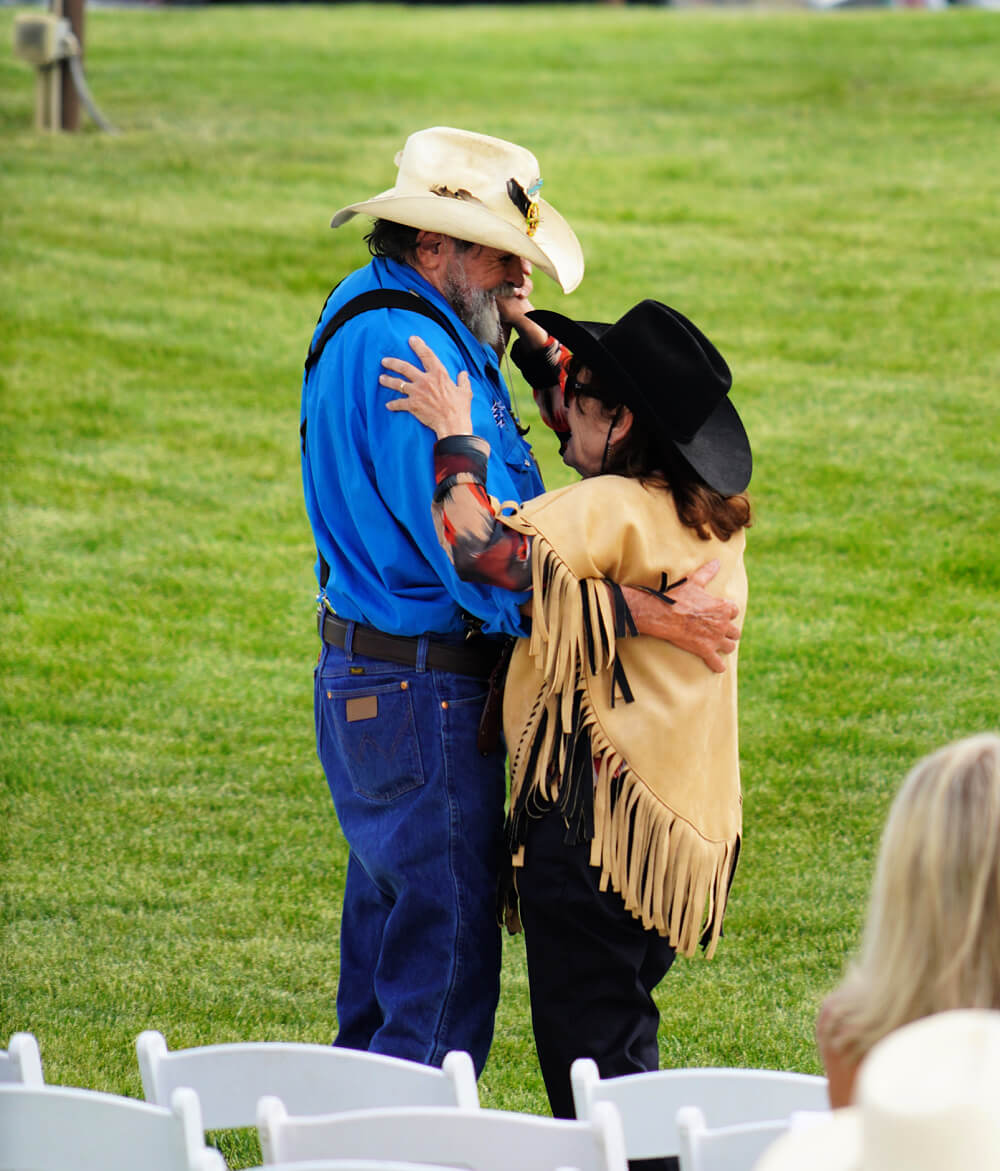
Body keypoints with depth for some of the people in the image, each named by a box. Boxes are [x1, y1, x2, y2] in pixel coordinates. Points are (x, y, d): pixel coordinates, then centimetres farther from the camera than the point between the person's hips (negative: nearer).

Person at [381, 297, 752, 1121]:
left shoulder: (610, 509, -18)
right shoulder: (714, 519, 9)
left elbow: (480, 549, -30)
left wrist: (454, 437, -15)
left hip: (597, 811, -9)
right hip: (680, 821, 9)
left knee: (586, 1052, -3)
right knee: (622, 1043, 19)